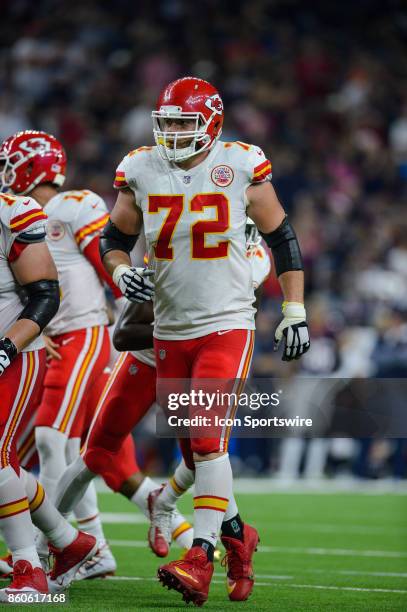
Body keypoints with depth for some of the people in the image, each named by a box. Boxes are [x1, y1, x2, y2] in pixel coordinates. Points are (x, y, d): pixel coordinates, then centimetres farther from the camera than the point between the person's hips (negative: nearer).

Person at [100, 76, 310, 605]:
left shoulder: (242, 169, -7)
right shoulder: (141, 173, 1)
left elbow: (282, 239, 3)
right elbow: (113, 239, 13)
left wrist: (295, 313, 1)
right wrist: (121, 272, -9)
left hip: (228, 327, -4)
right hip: (169, 331, 4)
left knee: (209, 439, -18)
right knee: (192, 449, 11)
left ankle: (200, 559, -18)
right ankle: (237, 534, 31)